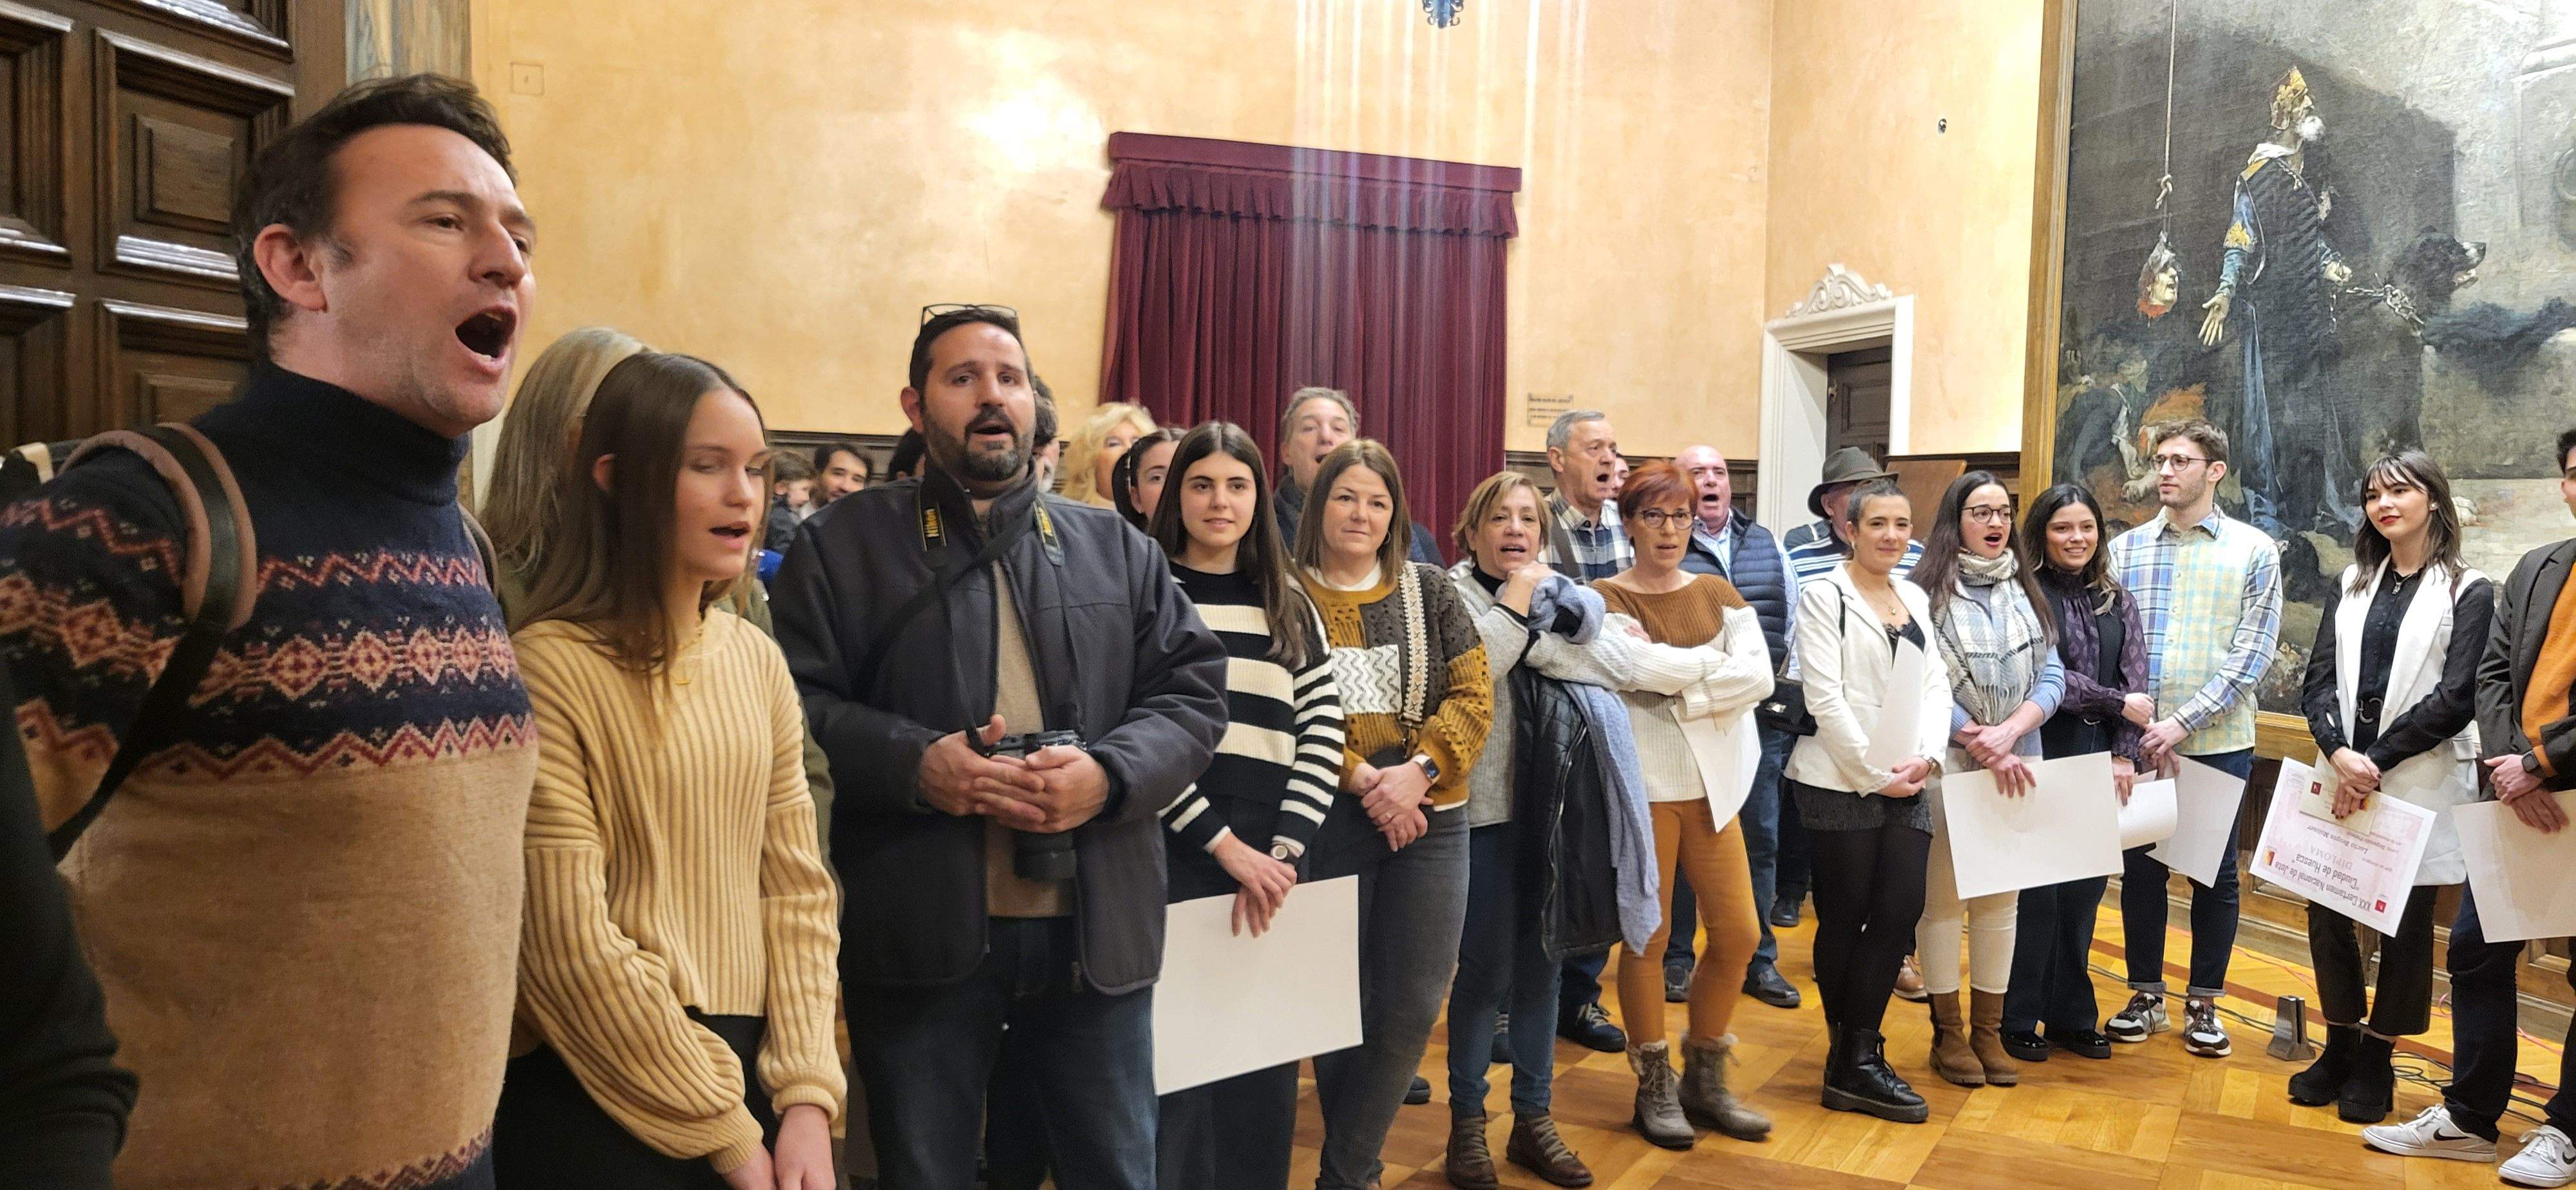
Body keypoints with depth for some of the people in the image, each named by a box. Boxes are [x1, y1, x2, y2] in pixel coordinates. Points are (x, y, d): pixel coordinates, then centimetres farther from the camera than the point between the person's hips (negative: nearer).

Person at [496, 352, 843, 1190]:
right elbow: (568, 944, -16)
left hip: (751, 1072, 6)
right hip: (599, 1104, -6)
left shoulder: (758, 662, 5)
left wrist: (805, 1095, -5)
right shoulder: (549, 667, -14)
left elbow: (796, 887, 5)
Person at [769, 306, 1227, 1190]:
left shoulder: (1117, 547, 11)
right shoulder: (843, 544, 4)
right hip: (918, 933, -2)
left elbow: (1194, 690, 6)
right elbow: (795, 704, -3)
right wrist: (913, 762, -19)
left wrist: (1109, 772, -12)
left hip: (1098, 929, 2)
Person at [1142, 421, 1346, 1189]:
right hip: (1171, 852, -4)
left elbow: (1325, 729, 6)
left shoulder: (1289, 603, 13)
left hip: (1268, 859, 4)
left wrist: (1283, 848, -7)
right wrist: (1225, 845, -13)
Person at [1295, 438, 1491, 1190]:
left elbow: (1473, 696, 2)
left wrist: (1419, 771, -14)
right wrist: (1360, 778, -18)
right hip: (1326, 820, -2)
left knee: (1414, 1005, 1)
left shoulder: (1431, 593, 8)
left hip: (1428, 820, 3)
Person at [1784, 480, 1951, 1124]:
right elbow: (1825, 698, -12)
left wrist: (1925, 758, -7)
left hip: (1906, 784, 6)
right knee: (1846, 917, 2)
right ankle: (1854, 1059, 14)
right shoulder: (1823, 595, -5)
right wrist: (1875, 774, -13)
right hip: (1840, 782, -6)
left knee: (1901, 909, -1)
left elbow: (1936, 684, 10)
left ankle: (1856, 1059, 10)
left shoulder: (1916, 599, 15)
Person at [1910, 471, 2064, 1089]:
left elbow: (2051, 678, 5)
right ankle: (1948, 1032, 12)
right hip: (1947, 764, -4)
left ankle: (1989, 1029, 18)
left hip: (2018, 765, 5)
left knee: (2002, 899, 8)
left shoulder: (2025, 592, 11)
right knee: (1944, 897, 1)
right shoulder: (1927, 592, -5)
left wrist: (2010, 732, -12)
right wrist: (1981, 745, -14)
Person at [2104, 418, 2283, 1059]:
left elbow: (2251, 652, -6)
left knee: (2216, 872, 7)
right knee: (2140, 866, 8)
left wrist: (2185, 721, -15)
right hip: (2139, 741, 2)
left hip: (2219, 742, -2)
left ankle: (2203, 1003, 20)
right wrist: (2133, 723, -9)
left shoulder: (2253, 550, 0)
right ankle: (2146, 996, 21)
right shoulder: (2125, 548, 6)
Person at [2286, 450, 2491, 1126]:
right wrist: (2339, 753, -14)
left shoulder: (2468, 593, -1)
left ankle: (2376, 1061, 19)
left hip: (2419, 783, -4)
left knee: (2406, 925, 5)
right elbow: (2319, 681, 3)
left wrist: (2375, 762, -14)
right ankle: (2340, 1048, 22)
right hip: (2344, 774, 4)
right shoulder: (2352, 585, 12)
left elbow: (2455, 699, -10)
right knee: (2326, 914, 5)